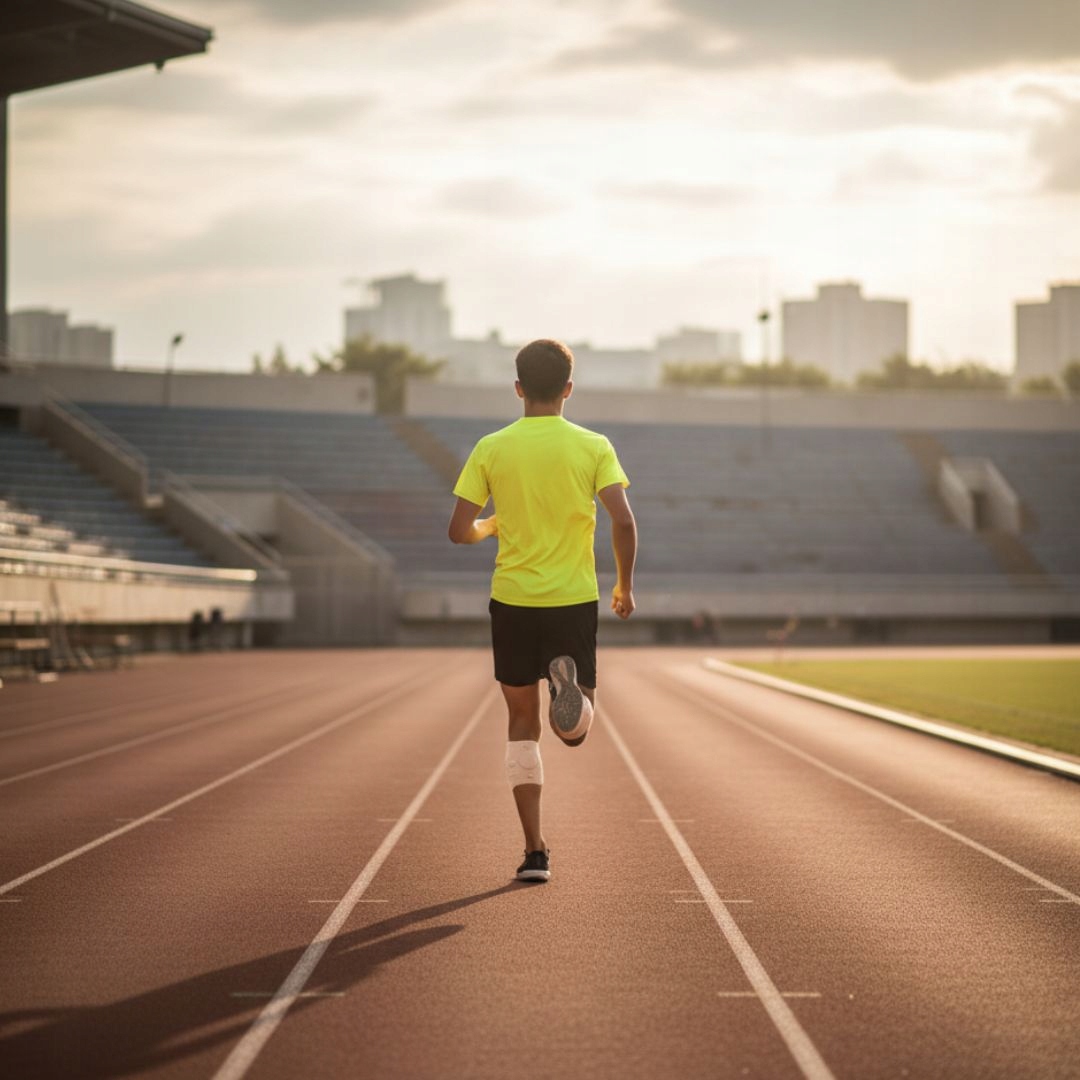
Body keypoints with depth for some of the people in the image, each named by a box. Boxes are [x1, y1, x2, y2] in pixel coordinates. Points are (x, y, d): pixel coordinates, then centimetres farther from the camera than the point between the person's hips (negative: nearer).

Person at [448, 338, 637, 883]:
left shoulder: (492, 449, -2)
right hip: (575, 599, -1)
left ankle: (535, 851, 7)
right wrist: (625, 584, 3)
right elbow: (623, 520, -12)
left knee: (522, 722, 11)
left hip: (512, 599, 1)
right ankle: (569, 685, -28)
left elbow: (460, 530, -4)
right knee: (576, 730, 10)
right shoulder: (593, 446, -3)